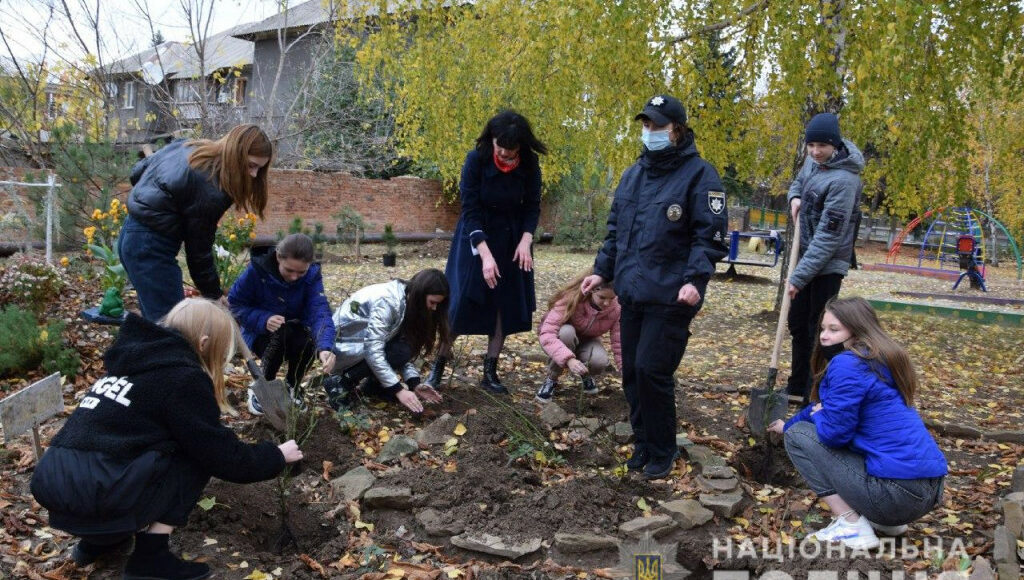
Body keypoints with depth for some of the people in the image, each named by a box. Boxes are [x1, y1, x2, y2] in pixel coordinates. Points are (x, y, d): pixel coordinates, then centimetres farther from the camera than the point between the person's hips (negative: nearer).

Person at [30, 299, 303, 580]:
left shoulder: (134, 359, 18)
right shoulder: (183, 377, -7)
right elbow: (223, 456, -4)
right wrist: (275, 456, 13)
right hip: (92, 490, -9)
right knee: (194, 460, 5)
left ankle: (97, 539, 22)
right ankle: (150, 557, 3)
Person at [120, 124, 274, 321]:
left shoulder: (188, 148, 3)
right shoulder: (210, 192, -22)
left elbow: (138, 172, 15)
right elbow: (199, 249, -14)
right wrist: (214, 294, -3)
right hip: (151, 249, -10)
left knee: (156, 320, 16)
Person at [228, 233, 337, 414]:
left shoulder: (312, 275, -18)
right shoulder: (258, 269, -22)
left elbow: (320, 312, -31)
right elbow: (235, 303, -13)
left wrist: (325, 347, -50)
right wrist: (262, 319, -33)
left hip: (295, 331, 2)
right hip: (260, 331, -2)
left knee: (308, 341, -31)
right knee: (279, 336, -34)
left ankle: (292, 388, 1)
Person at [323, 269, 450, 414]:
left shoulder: (408, 302, -1)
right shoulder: (388, 300, -28)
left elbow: (403, 351, -2)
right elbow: (373, 350, -32)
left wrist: (414, 383, -15)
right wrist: (398, 390, -31)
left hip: (360, 345, 8)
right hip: (342, 347, -8)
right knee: (400, 352, -26)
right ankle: (341, 383, -14)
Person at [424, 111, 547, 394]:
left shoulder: (529, 165, -12)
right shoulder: (476, 159, -20)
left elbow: (532, 206, -2)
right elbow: (470, 210, -20)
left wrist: (525, 240, -19)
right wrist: (485, 254, -27)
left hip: (511, 241, 3)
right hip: (476, 238, -3)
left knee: (506, 305, 2)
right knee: (461, 303, -4)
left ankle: (490, 372, 11)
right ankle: (438, 367, 12)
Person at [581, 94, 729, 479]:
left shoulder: (698, 174, -6)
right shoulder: (633, 174, 15)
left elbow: (710, 235, -10)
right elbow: (615, 230, 21)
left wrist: (696, 279, -22)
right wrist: (602, 271, 14)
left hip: (670, 298, -6)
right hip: (632, 293, 7)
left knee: (652, 371, -7)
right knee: (632, 372, 10)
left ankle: (662, 451, 12)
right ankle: (642, 444, 27)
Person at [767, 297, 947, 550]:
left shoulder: (847, 364, -15)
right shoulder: (880, 361, 16)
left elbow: (834, 432, -17)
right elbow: (826, 406, 30)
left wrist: (817, 415, 6)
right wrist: (787, 424, 42)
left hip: (898, 494, -10)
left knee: (798, 435, 1)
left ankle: (851, 524, -5)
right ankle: (887, 519, 18)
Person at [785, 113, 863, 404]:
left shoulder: (843, 180, -24)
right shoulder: (813, 160, 1)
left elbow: (827, 238, -27)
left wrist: (799, 277, -28)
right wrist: (795, 197, 0)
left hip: (827, 266, -9)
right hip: (806, 257, 9)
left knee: (819, 333, -4)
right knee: (798, 323, 18)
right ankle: (798, 387, 33)